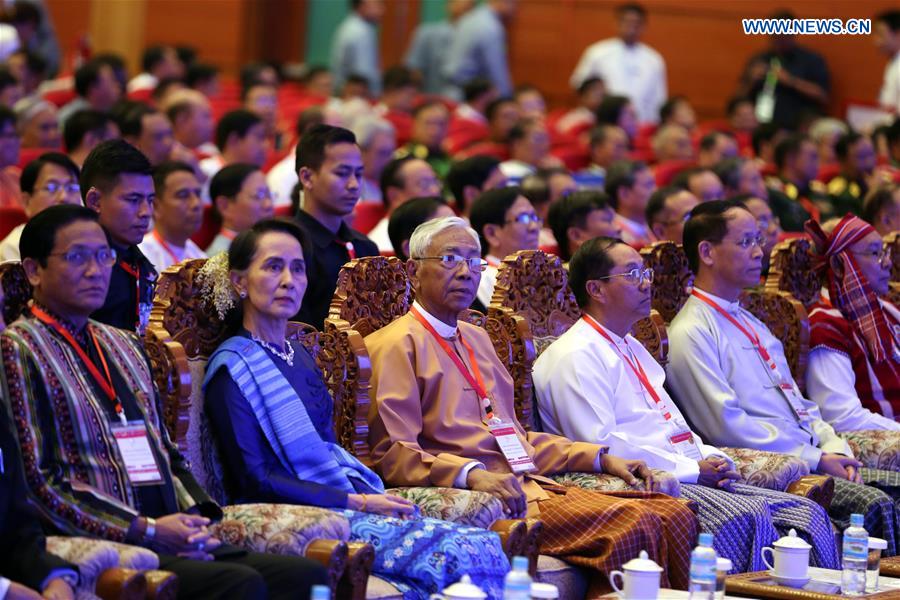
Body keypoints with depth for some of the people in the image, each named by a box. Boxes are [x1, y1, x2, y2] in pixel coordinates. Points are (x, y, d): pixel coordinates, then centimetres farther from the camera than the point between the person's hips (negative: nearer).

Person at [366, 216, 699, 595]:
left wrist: (600, 458, 18)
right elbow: (394, 454, -11)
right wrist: (472, 475, -27)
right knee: (634, 524, -27)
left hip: (531, 485, 8)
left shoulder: (476, 338, 26)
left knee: (675, 517, -13)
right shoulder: (399, 344, -1)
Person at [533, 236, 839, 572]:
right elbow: (602, 444, -16)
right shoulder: (574, 358, -5)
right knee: (747, 515, -34)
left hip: (692, 477, 10)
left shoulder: (631, 348, 27)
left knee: (808, 513, -9)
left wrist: (712, 460, 6)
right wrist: (693, 469, -15)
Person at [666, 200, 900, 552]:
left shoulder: (753, 325, 24)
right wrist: (815, 459, -13)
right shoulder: (690, 334, -5)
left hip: (816, 460, 9)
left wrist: (834, 449, 4)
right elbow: (726, 425, -14)